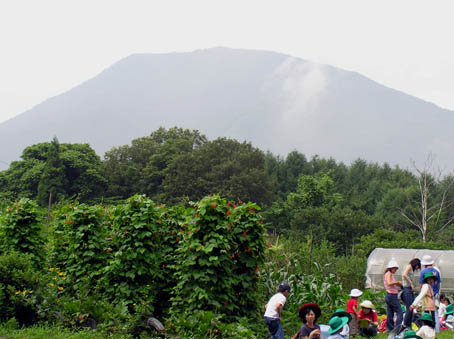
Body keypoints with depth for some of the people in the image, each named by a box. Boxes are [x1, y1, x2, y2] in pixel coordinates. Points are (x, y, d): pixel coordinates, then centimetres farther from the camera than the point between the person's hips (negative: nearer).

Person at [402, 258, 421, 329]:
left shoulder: (412, 270, 24)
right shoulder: (409, 266, -2)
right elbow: (404, 275, -18)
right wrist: (411, 284, -15)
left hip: (410, 290, 9)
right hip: (407, 289, -9)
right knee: (409, 308, -12)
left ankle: (409, 325, 10)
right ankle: (405, 325, -10)